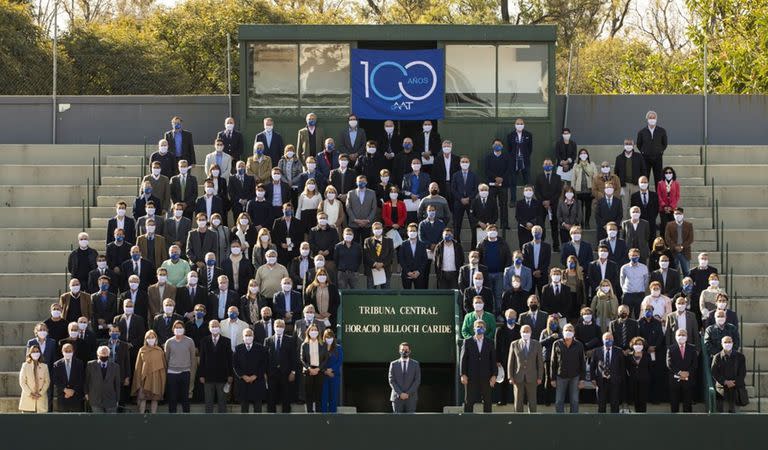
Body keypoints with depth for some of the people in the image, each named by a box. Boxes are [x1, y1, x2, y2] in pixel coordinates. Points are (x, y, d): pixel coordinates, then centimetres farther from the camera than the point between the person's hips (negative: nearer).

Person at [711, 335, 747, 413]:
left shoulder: (740, 356, 5)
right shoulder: (717, 357, 2)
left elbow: (743, 372, 2)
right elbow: (714, 373, -2)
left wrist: (734, 382, -10)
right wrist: (725, 382, -13)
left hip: (735, 388, 1)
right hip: (721, 388, -1)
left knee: (732, 410, 0)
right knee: (720, 411, -5)